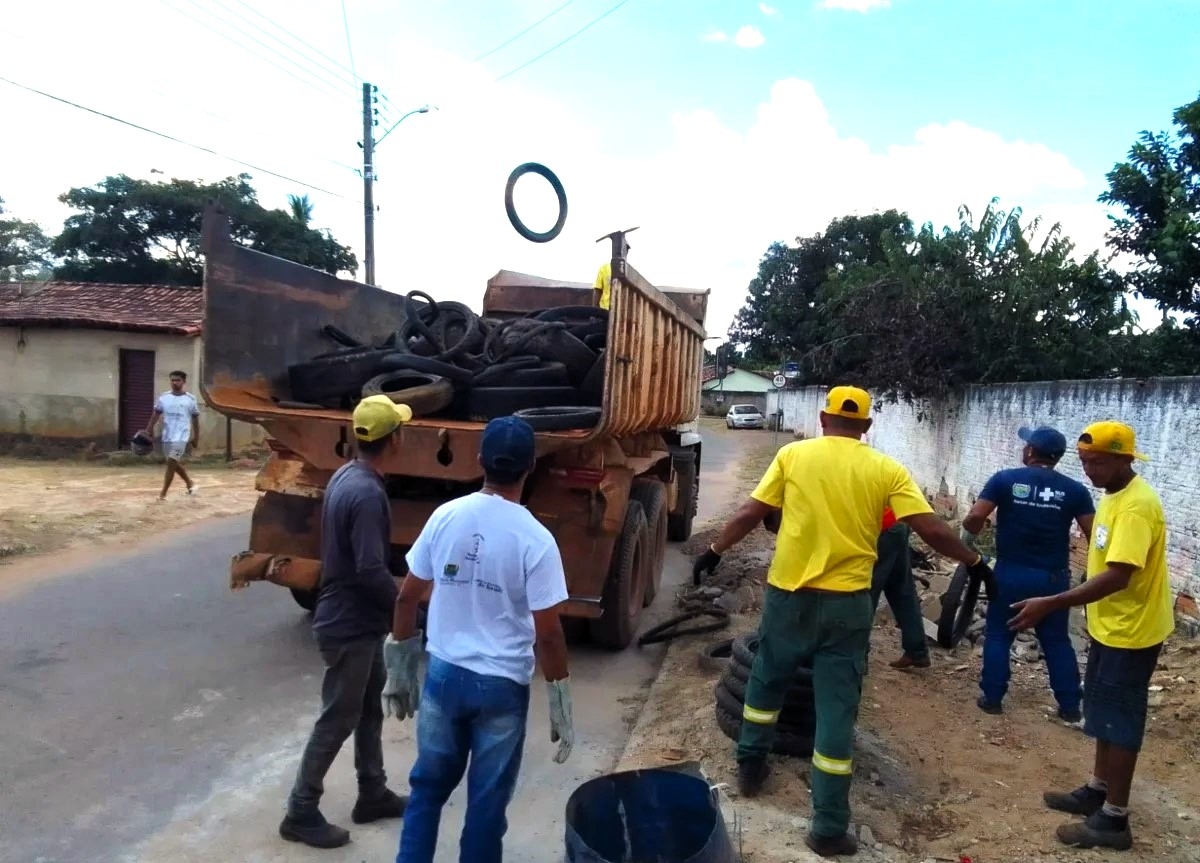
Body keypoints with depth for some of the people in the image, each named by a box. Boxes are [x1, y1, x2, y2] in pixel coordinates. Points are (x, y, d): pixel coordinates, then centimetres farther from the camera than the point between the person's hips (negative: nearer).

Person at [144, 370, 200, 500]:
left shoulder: (190, 399, -2)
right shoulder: (163, 397, 4)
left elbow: (195, 419, 5)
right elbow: (156, 414, 5)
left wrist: (196, 438, 7)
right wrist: (148, 430, -7)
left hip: (181, 437, -4)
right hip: (167, 436, 4)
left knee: (171, 463, -11)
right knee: (176, 463, 15)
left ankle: (163, 493, -7)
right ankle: (190, 484, 34)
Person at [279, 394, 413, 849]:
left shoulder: (346, 475, 4)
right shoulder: (367, 493, -27)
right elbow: (371, 571, -29)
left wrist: (390, 601, 18)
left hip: (357, 618, 10)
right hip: (350, 624, -10)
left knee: (370, 708, 20)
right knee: (338, 719, 5)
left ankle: (373, 794, 34)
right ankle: (301, 812, 21)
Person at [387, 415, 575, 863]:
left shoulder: (445, 516, -6)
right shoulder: (535, 539, -16)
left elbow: (407, 597, 1)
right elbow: (547, 634, -15)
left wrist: (399, 667, 13)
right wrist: (560, 705, -4)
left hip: (443, 674, 3)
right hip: (502, 686, -3)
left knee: (428, 785, 22)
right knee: (487, 801, 14)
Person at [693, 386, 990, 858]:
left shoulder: (792, 455, -1)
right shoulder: (885, 469, 0)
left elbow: (750, 514, 0)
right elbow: (932, 529, -3)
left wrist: (715, 550, 12)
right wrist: (976, 562, 13)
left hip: (790, 593, 1)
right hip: (846, 603, 0)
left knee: (766, 679, 24)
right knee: (836, 707, 6)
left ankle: (750, 766, 39)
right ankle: (829, 827, 12)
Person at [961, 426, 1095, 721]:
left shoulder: (1005, 479, -7)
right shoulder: (1074, 489, -1)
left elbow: (974, 518, -15)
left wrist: (968, 537, 6)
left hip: (1010, 574, -2)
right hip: (1053, 577, 2)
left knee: (998, 635, 12)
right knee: (1057, 641, 15)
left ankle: (992, 698, 15)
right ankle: (1070, 706, 21)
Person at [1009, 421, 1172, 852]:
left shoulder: (1136, 506, -26)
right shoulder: (1114, 496, 6)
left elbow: (1117, 577, -33)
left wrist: (1050, 605, -34)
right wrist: (1094, 615, 20)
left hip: (1131, 631, -10)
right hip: (1110, 626, 10)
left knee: (1119, 719, 1)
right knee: (1105, 712, 19)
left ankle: (1114, 819, 13)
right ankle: (1097, 791, 34)